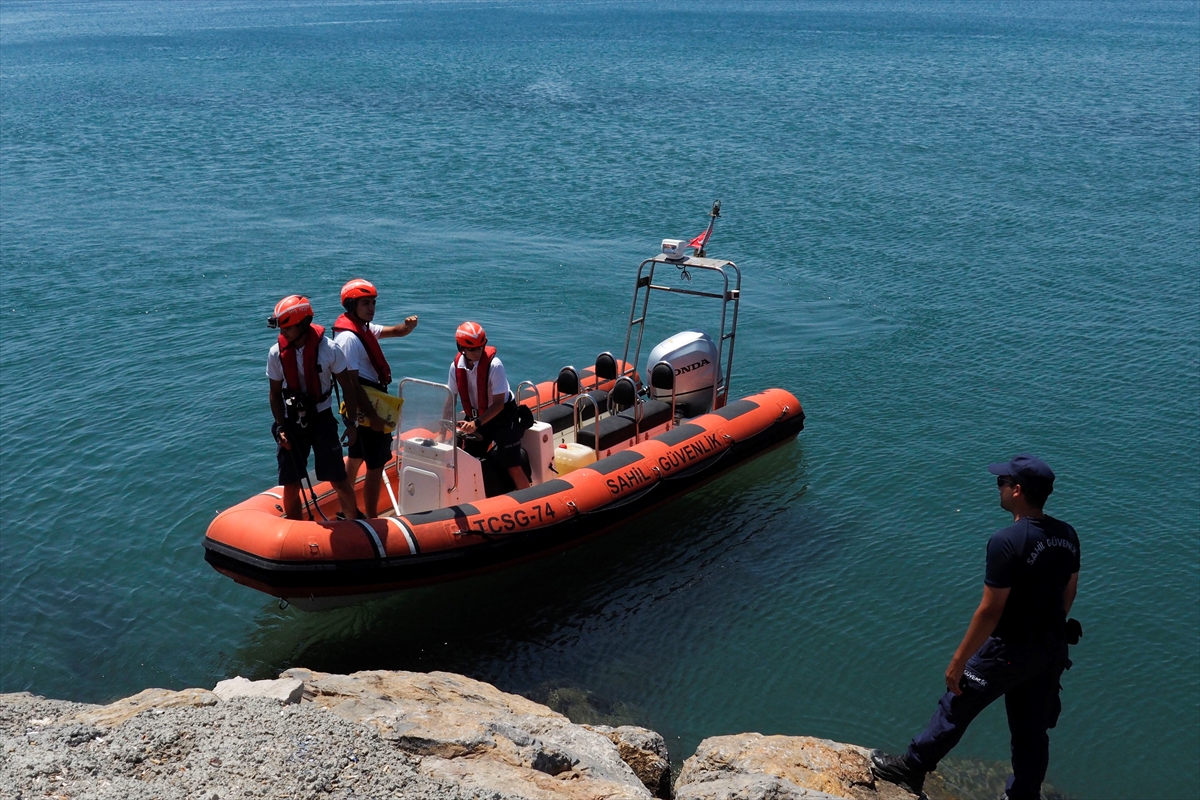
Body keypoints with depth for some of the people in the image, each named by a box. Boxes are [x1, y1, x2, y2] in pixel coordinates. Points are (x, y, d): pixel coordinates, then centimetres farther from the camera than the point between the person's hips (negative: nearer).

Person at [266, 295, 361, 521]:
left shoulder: (328, 349, -15)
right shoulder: (276, 354, -8)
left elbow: (348, 388, -4)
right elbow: (275, 394, 2)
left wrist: (352, 424, -2)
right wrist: (281, 428, -6)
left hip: (322, 419, -2)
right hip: (291, 423, 2)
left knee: (339, 481, 0)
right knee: (290, 486, 4)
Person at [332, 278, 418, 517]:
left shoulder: (365, 328, 7)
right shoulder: (348, 338, -21)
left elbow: (396, 331, 14)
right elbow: (352, 384, -24)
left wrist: (409, 325, -11)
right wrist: (373, 417, -25)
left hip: (364, 409, 10)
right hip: (366, 410, -10)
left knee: (355, 458, 19)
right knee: (376, 466, -4)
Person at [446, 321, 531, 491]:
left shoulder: (494, 364, -23)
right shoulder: (456, 365, -8)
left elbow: (498, 404, -21)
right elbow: (450, 399, 2)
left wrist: (476, 424, -30)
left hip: (503, 417, -5)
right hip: (474, 417, 5)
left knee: (513, 467, -10)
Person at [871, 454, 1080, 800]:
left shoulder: (1007, 542, -26)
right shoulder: (1067, 535, -3)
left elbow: (990, 611, -24)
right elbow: (1068, 592, 10)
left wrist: (958, 661, -15)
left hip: (1009, 651, -7)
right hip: (1052, 651, 7)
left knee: (955, 707, 12)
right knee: (1032, 730, 19)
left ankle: (911, 770, 28)